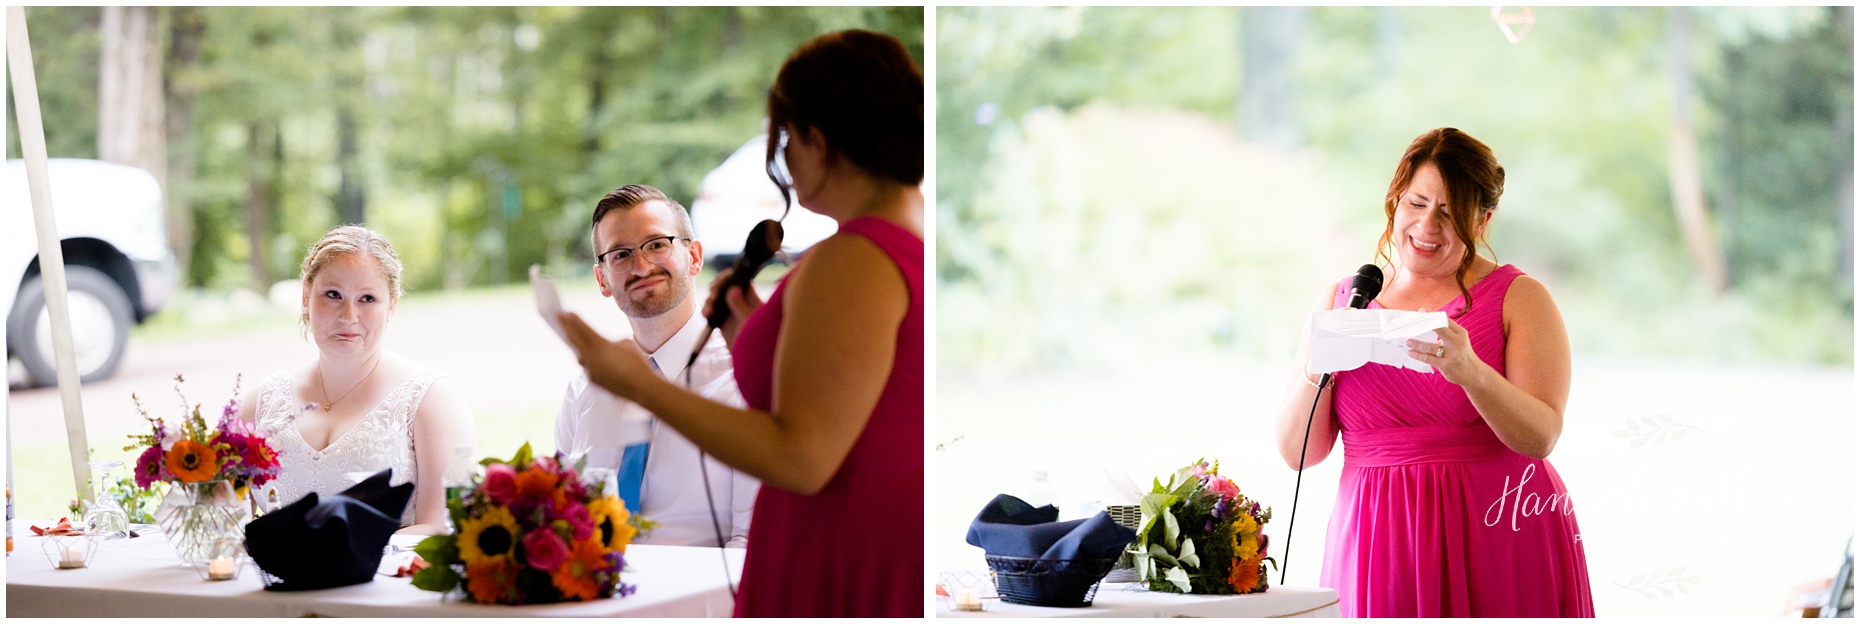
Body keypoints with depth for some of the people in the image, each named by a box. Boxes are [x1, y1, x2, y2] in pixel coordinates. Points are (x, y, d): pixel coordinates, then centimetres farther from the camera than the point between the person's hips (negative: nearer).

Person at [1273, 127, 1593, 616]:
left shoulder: (1519, 297, 2)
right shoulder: (1340, 302, 10)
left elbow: (1541, 437, -11)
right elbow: (1296, 451, 6)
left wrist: (1470, 371, -27)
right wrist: (1318, 369, -12)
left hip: (1499, 541, -2)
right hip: (1379, 544, 2)